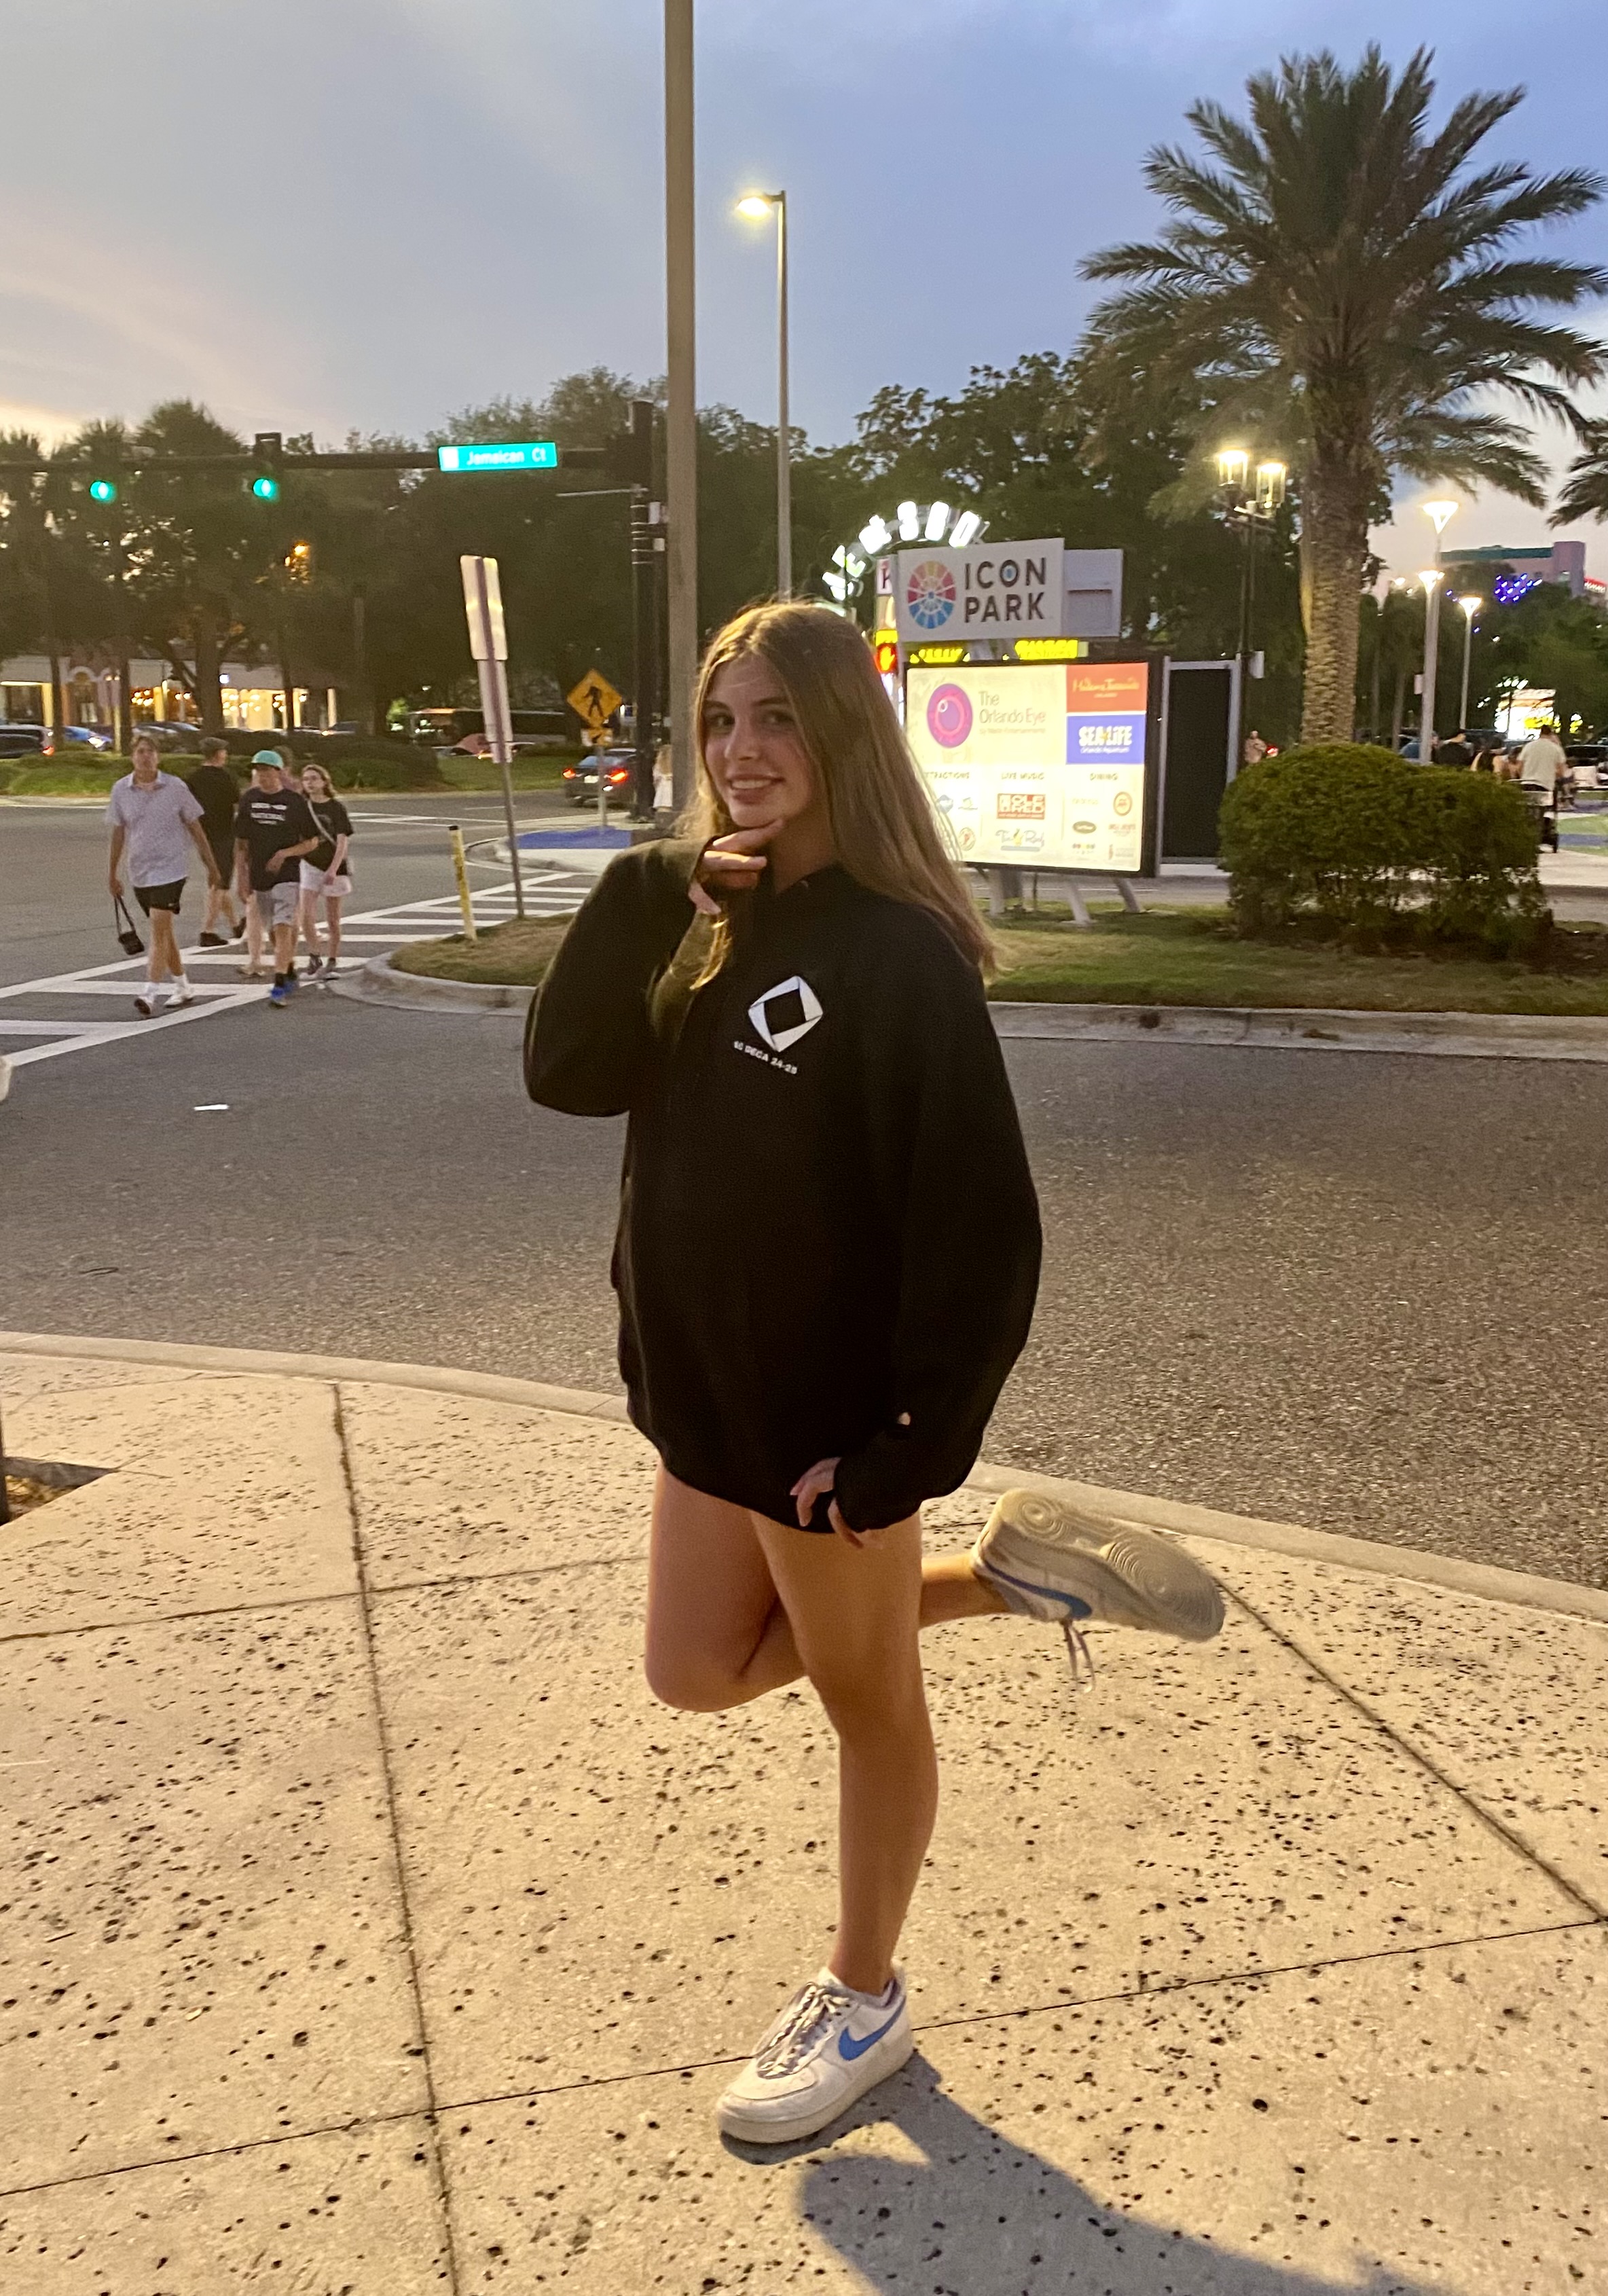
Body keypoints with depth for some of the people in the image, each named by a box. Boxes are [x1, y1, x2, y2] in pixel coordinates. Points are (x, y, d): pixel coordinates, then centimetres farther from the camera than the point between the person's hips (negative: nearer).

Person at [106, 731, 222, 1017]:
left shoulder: (175, 787, -5)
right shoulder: (121, 790, 2)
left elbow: (195, 827, 3)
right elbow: (118, 833, 11)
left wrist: (211, 865, 5)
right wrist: (113, 873, 14)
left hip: (170, 868, -4)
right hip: (139, 872, 4)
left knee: (160, 930, -15)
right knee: (164, 931, 14)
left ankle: (151, 994, -18)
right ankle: (183, 988, 27)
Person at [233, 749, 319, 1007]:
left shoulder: (295, 801, -3)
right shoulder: (249, 800, 6)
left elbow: (312, 842, 1)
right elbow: (241, 843, 10)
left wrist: (285, 854, -13)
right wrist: (241, 876, 5)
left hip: (287, 876, -4)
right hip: (259, 877, 4)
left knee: (283, 928, -17)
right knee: (273, 931, 13)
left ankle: (280, 986, -20)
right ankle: (290, 973, 34)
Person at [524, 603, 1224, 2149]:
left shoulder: (898, 952, -19)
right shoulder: (701, 922, 4)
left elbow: (975, 1219, -21)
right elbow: (565, 1073, -8)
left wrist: (909, 1442, -21)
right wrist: (648, 900, -18)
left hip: (826, 1409, -8)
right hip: (705, 1386, 8)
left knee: (865, 1700, 13)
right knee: (702, 1671, 20)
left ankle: (863, 2004, 36)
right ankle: (1003, 1573, 29)